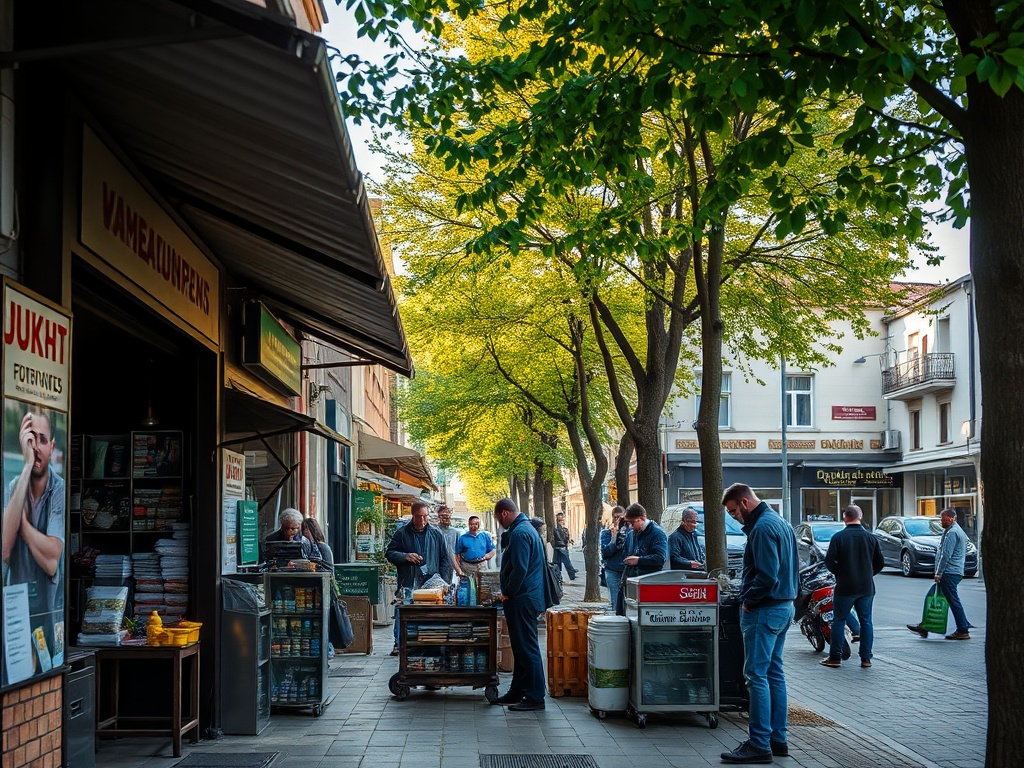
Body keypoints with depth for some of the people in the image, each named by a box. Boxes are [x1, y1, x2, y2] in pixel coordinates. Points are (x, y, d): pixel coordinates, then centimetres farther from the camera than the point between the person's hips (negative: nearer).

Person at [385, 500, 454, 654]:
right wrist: (405, 556, -11)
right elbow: (389, 553, 9)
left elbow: (445, 559, 12)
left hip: (431, 583, 1)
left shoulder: (436, 533, 10)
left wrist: (443, 583, 4)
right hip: (408, 583, -1)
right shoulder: (402, 533, 6)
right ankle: (399, 644, -1)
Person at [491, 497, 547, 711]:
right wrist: (509, 592, 20)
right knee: (521, 647, 16)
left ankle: (535, 698, -3)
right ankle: (517, 692, 25)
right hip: (526, 598, 11)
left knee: (527, 648, -6)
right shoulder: (527, 528, 17)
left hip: (522, 601, -11)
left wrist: (508, 593, -12)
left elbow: (519, 569, -24)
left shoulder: (519, 533, -17)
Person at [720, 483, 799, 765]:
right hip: (784, 607, 10)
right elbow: (794, 563, 21)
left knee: (757, 675, -7)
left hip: (764, 611, -10)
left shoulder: (762, 528, -18)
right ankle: (778, 739, 20)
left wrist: (748, 600, -11)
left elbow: (767, 576, -25)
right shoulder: (781, 523, 14)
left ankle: (759, 744, -5)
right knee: (774, 672, 15)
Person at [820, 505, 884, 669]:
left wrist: (839, 573, 6)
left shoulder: (838, 537, -10)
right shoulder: (870, 537, 1)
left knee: (839, 620, 5)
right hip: (867, 588, 3)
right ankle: (866, 658, 10)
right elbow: (880, 562, 6)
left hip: (845, 587, -3)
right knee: (866, 621, 10)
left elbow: (829, 561, -12)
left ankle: (835, 658, 5)